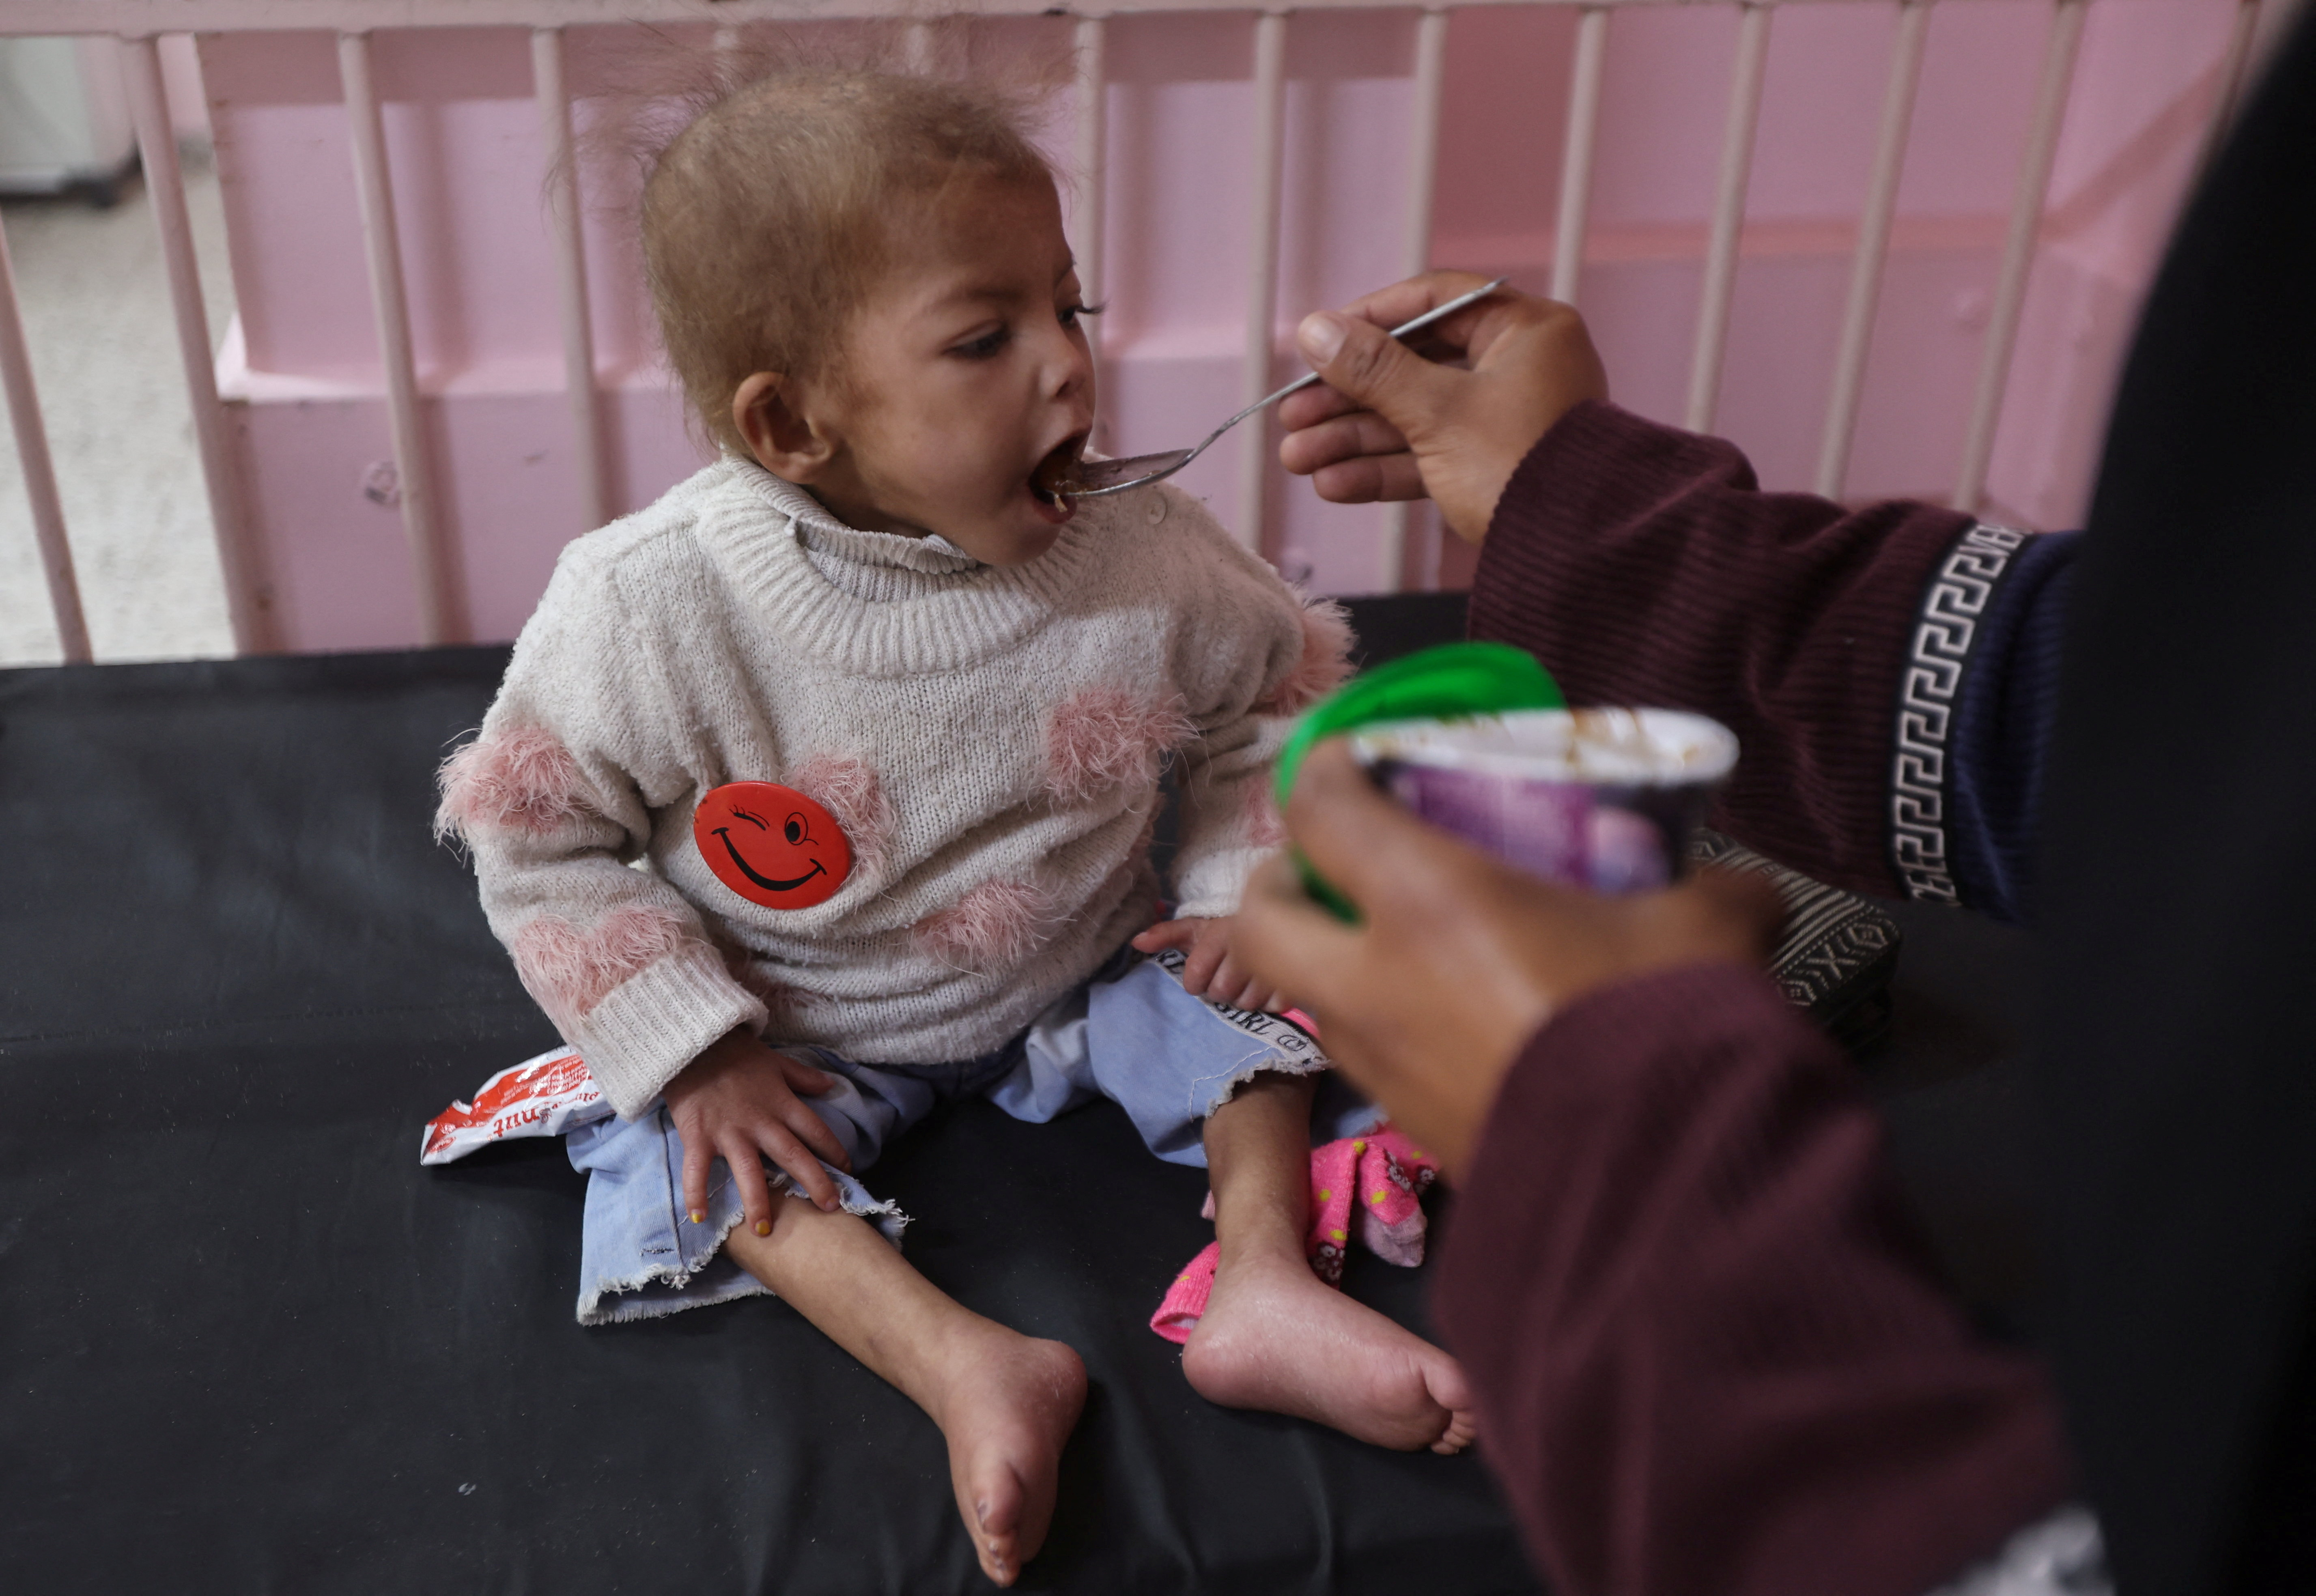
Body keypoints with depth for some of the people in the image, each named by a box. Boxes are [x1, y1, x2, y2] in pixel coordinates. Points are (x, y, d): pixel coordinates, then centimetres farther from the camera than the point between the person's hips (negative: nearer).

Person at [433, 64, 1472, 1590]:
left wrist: (1242, 884, -11)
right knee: (685, 1149, -21)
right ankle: (963, 1362, -29)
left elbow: (1280, 694, 0)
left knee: (1240, 974, -14)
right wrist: (690, 1052, -18)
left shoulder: (1146, 559, -20)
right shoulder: (652, 604, -27)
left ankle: (1266, 1278, -12)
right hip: (805, 1032, -1)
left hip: (1085, 974, 2)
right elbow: (539, 835, -14)